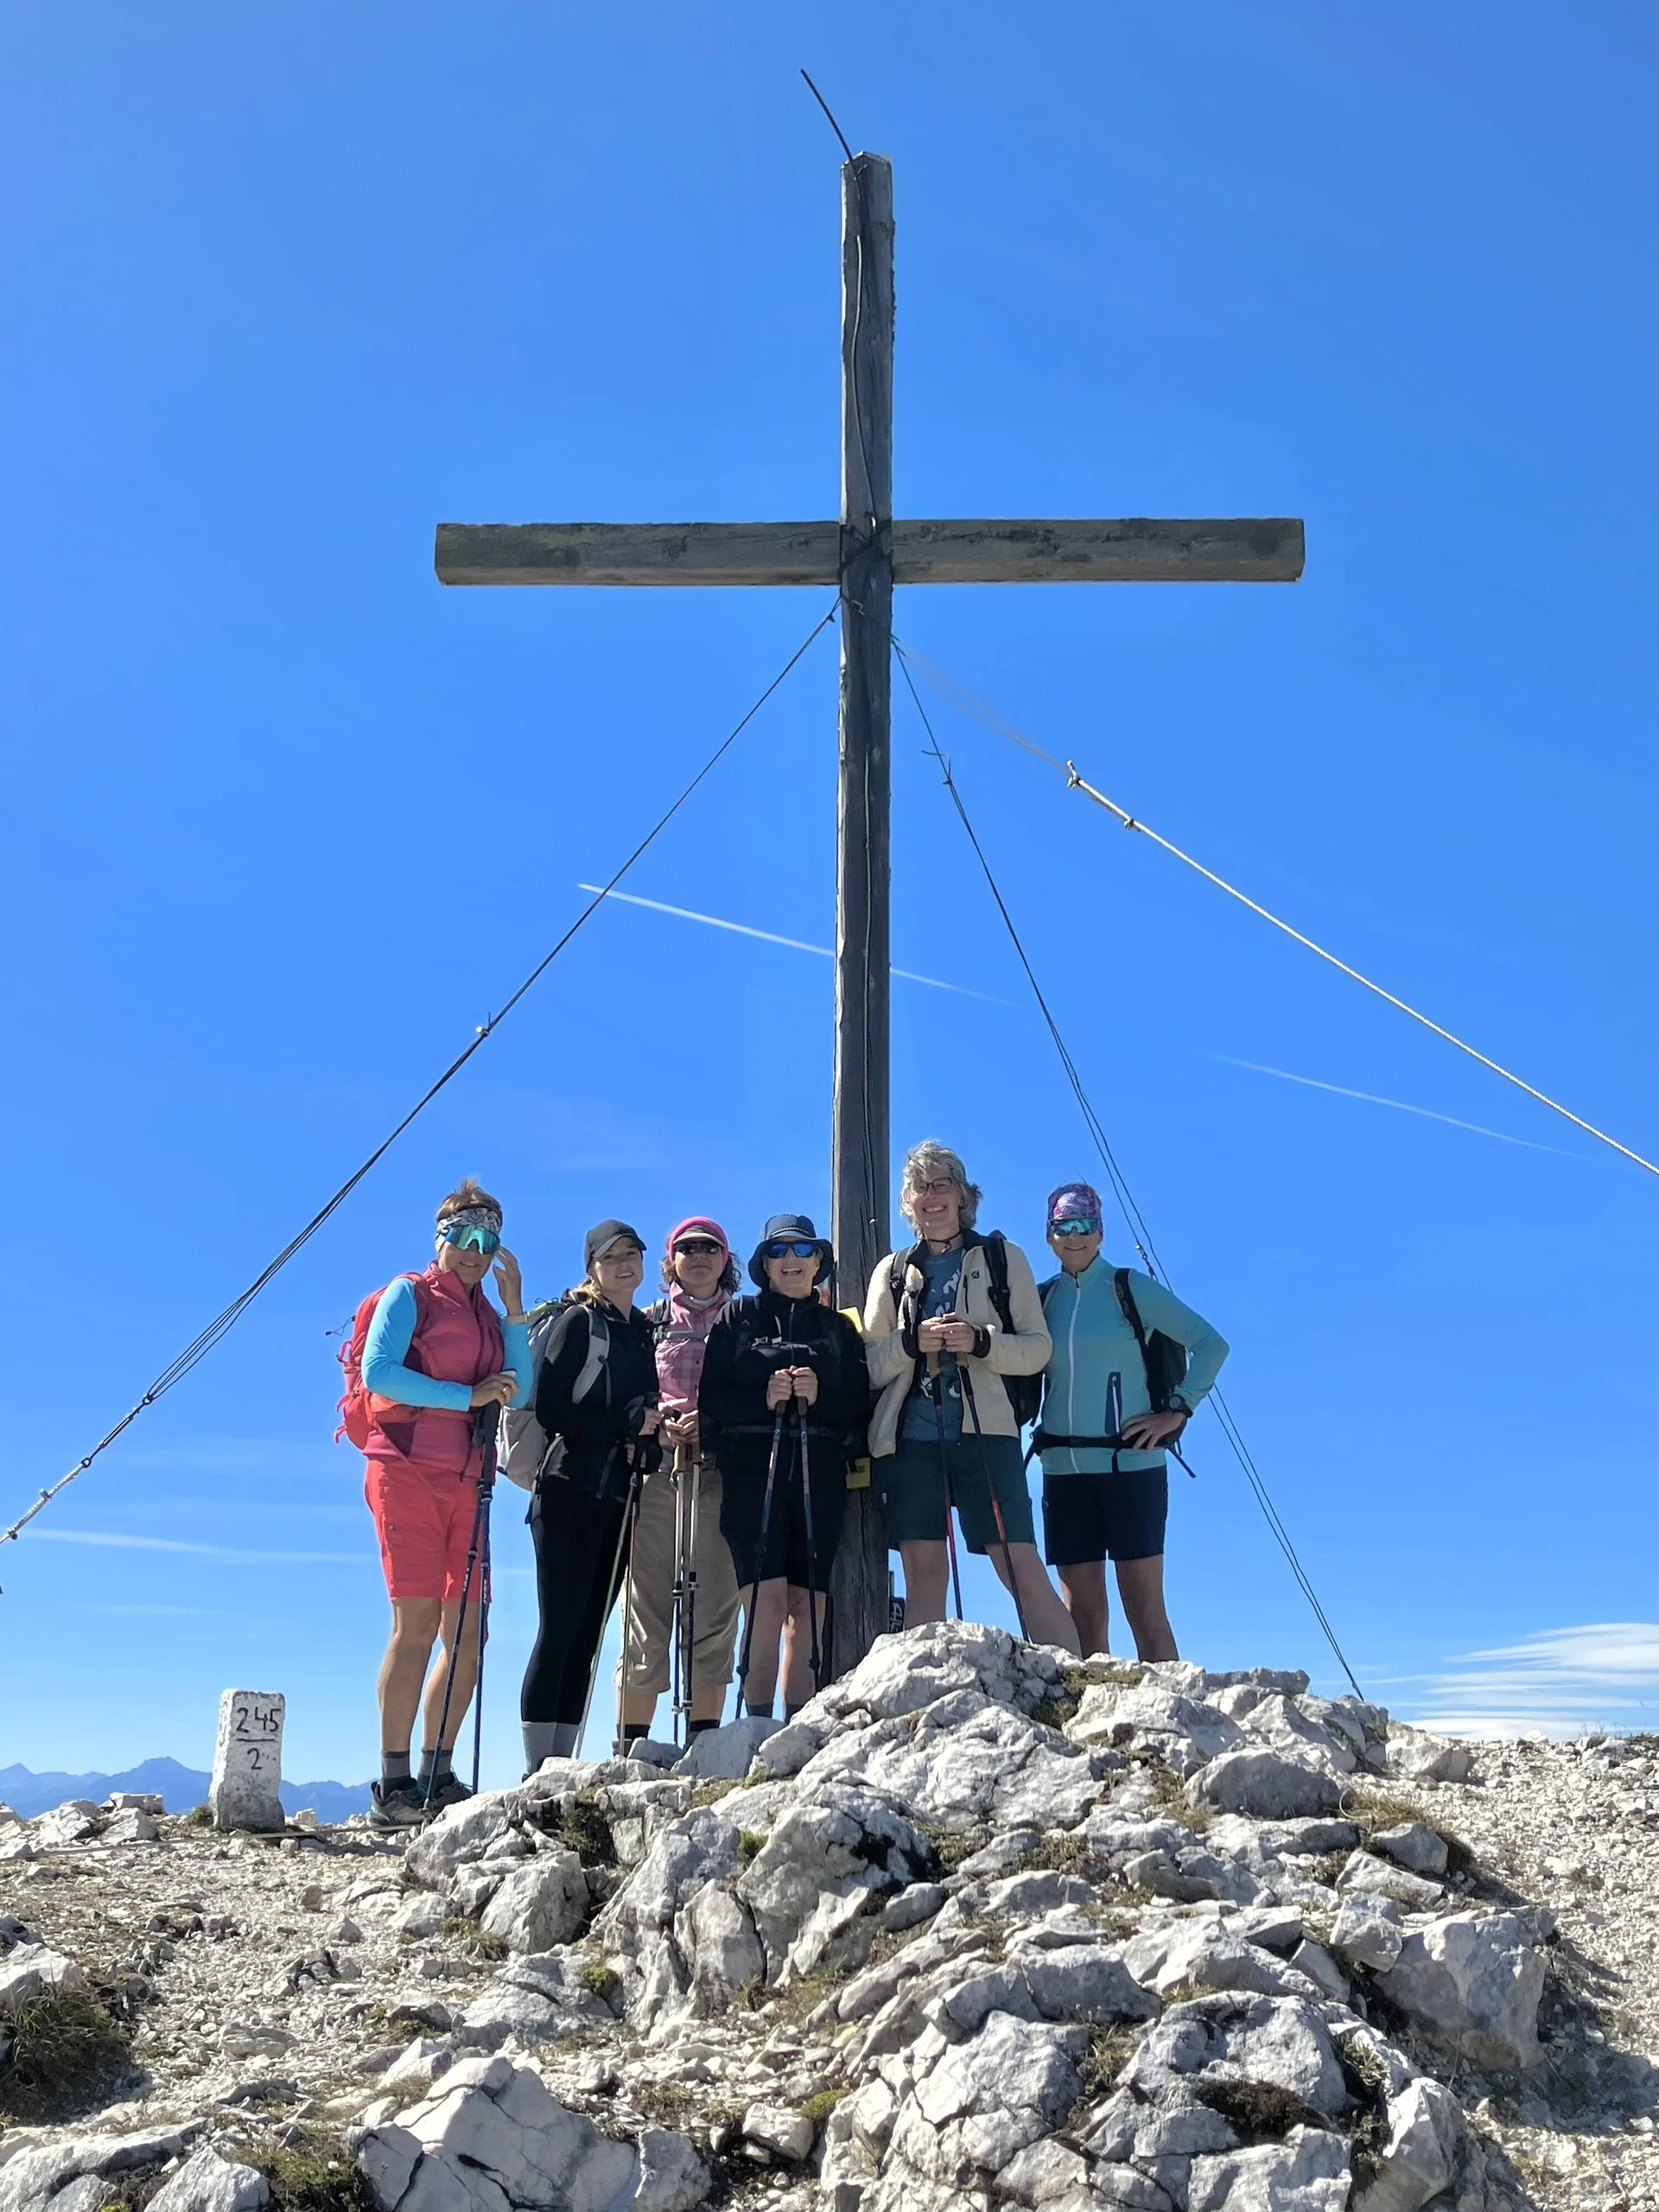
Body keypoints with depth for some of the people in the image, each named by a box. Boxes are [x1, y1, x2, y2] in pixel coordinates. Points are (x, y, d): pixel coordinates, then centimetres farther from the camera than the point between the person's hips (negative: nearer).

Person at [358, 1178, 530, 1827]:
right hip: (409, 1472, -6)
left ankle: (438, 1777, 12)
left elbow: (519, 1393, 8)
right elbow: (378, 1372, -12)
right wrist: (469, 1395, -14)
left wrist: (515, 1310, 2)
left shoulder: (488, 1315, 20)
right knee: (417, 1624, -12)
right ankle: (393, 1786, -9)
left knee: (467, 1634, 4)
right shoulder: (409, 1294, 4)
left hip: (464, 1481, 7)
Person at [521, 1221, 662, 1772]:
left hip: (620, 1498, 6)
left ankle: (564, 1764, 8)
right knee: (558, 1632, -9)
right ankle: (538, 1770, -7)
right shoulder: (578, 1321, -1)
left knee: (586, 1640, 6)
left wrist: (653, 1431, 2)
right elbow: (549, 1408, -10)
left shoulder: (643, 1330, 19)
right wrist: (628, 1422, -9)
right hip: (572, 1493, -6)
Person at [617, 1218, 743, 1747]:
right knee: (647, 1606, -3)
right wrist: (657, 1419, -7)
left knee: (714, 1605, -4)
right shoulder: (649, 1321, 17)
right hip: (656, 1470, 0)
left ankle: (704, 1741, 1)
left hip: (719, 1471, 0)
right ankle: (632, 1745, 1)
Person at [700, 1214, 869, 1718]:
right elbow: (711, 1398, 3)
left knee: (807, 1607, 0)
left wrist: (819, 1396, -8)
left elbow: (861, 1406, 10)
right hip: (753, 1470, -2)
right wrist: (764, 1398, -13)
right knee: (767, 1599, -14)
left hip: (820, 1475, 2)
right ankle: (757, 1725, -10)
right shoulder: (738, 1317, 12)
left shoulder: (839, 1327, 18)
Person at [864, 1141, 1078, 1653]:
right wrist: (912, 1342, -8)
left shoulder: (1004, 1258, 11)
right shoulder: (892, 1271, 17)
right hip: (911, 1437, 2)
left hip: (985, 1431, -2)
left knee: (1022, 1568, -9)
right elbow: (869, 1365, 11)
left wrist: (981, 1342, -13)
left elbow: (1037, 1348, 4)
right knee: (924, 1572, 0)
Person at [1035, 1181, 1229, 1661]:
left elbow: (1210, 1344, -1)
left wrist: (1177, 1410, -7)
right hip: (1063, 1468, 4)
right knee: (1082, 1611, 4)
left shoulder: (1130, 1288, 0)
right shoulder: (1044, 1298, 11)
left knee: (1144, 1607, -5)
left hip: (1130, 1463, -4)